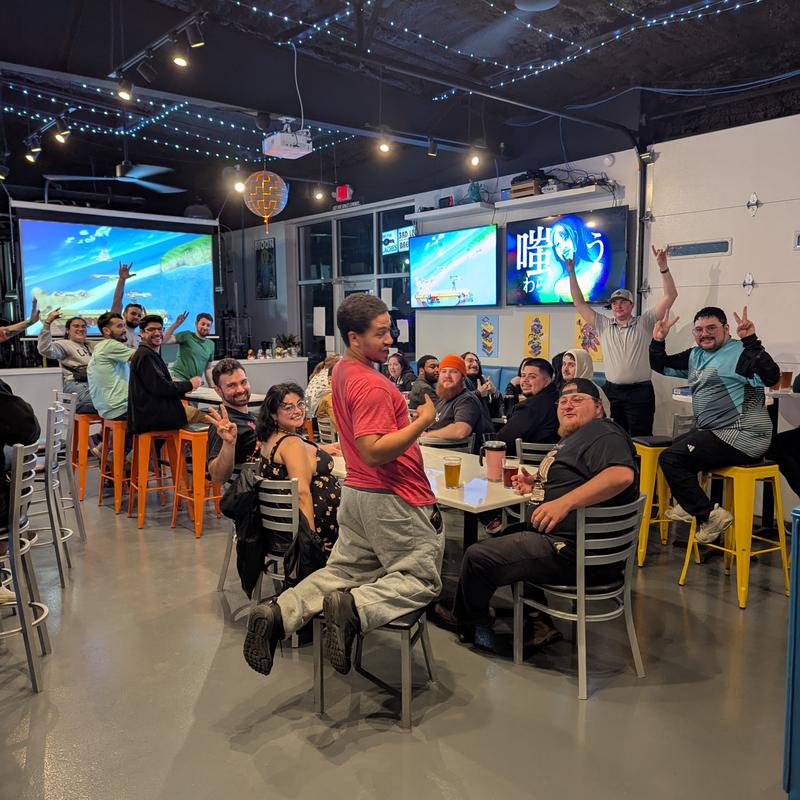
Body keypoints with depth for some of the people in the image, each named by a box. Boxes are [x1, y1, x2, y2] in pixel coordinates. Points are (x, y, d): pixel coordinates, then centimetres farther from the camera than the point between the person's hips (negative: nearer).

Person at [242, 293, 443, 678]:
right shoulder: (372, 386, -22)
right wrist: (423, 420, -24)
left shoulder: (341, 371, 10)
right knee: (422, 579, 4)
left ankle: (279, 613, -4)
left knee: (341, 570, 15)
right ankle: (354, 608, -18)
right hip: (392, 500, -9)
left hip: (356, 493, 9)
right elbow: (374, 452, -29)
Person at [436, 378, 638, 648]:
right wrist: (537, 486, 13)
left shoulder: (600, 432, -12)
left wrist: (564, 502, -34)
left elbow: (622, 474, -31)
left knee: (478, 555, -8)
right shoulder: (572, 438, 20)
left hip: (574, 551, -11)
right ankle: (541, 621, 20)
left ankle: (467, 617, 24)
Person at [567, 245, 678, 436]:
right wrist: (571, 273, 3)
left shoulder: (644, 323, 3)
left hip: (640, 391, -3)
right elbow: (579, 302, 9)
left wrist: (663, 267, -14)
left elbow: (670, 296, -3)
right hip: (611, 391, 3)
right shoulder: (604, 325, 10)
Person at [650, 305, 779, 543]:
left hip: (742, 437, -10)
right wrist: (658, 341, 6)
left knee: (670, 458, -17)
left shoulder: (740, 353, -11)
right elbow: (661, 366, 22)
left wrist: (751, 342, -33)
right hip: (714, 432, 10)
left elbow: (771, 377, -27)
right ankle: (691, 506, 21)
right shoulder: (695, 355, 14)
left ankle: (710, 515, -10)